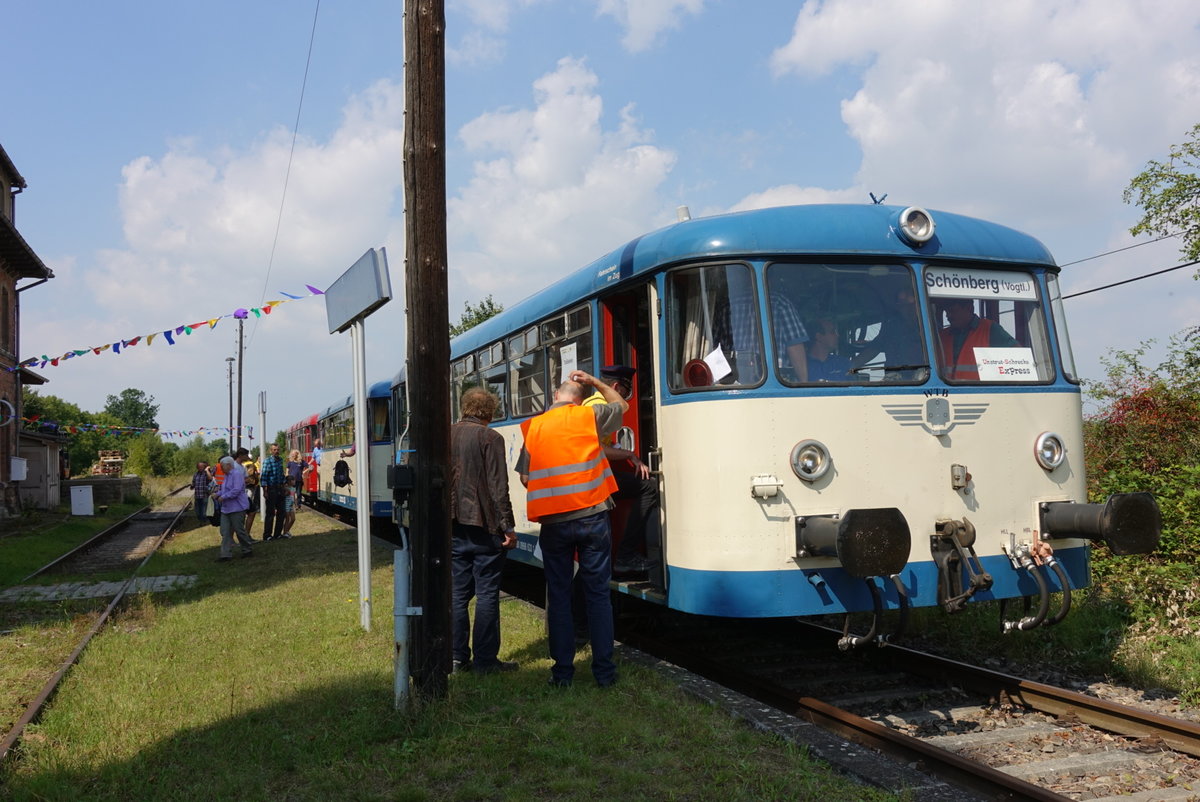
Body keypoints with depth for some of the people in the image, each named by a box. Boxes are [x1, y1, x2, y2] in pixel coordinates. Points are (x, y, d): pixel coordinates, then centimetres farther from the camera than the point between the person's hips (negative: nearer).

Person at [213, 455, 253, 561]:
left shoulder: (237, 474, -14)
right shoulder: (227, 475, 17)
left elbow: (236, 490, -22)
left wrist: (223, 497, -18)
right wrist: (217, 494, 6)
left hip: (237, 508, -9)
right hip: (226, 508, 9)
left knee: (240, 530, 0)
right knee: (225, 532, 3)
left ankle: (247, 550, 15)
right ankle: (226, 554, 4)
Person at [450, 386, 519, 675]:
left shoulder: (447, 436, 8)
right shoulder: (490, 438, -9)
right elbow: (498, 487, -13)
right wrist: (507, 526, -9)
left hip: (453, 526, 6)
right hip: (483, 526, -6)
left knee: (457, 592, 10)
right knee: (486, 592, 1)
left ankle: (457, 657, 14)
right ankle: (485, 660, 4)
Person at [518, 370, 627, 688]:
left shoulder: (534, 426, 4)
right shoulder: (589, 416, 0)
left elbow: (525, 477, 4)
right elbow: (621, 405, 20)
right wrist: (594, 382, 26)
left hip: (553, 522, 1)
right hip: (592, 517, -1)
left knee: (558, 595, 10)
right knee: (598, 593, 6)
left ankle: (563, 670, 13)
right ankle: (604, 670, 10)